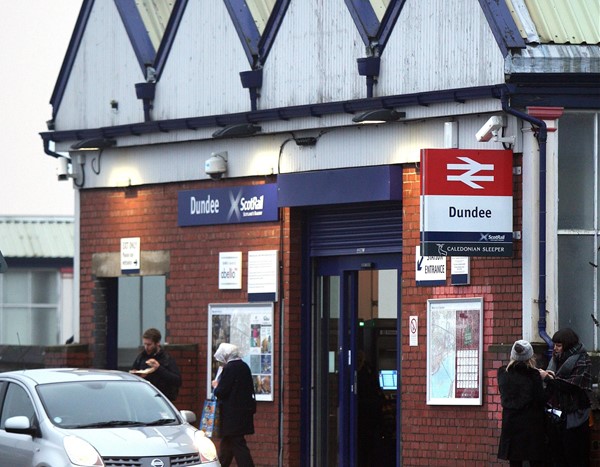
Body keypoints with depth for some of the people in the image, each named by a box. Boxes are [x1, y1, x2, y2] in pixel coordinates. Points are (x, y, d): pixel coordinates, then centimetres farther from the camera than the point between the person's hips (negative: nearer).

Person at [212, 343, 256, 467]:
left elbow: (221, 392, -19)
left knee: (237, 444, -7)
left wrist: (216, 386, 4)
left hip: (233, 414, -9)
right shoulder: (244, 366, 10)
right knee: (226, 443, 19)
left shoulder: (229, 368, -16)